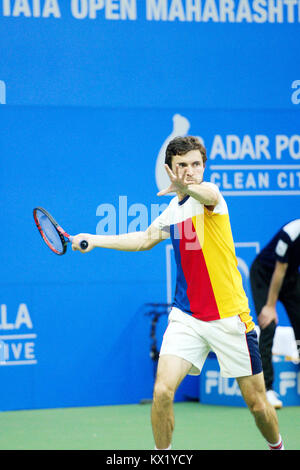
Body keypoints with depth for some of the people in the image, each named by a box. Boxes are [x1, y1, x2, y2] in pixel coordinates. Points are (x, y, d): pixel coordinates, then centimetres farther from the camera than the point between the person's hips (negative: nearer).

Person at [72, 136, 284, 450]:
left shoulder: (208, 194, -12)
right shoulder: (173, 208, 8)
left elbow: (209, 195, -36)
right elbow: (145, 239, 20)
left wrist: (186, 186, -60)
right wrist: (94, 240, 11)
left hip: (230, 317, -4)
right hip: (186, 316, 5)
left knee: (257, 403, 3)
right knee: (162, 391, -15)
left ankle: (276, 446, 32)